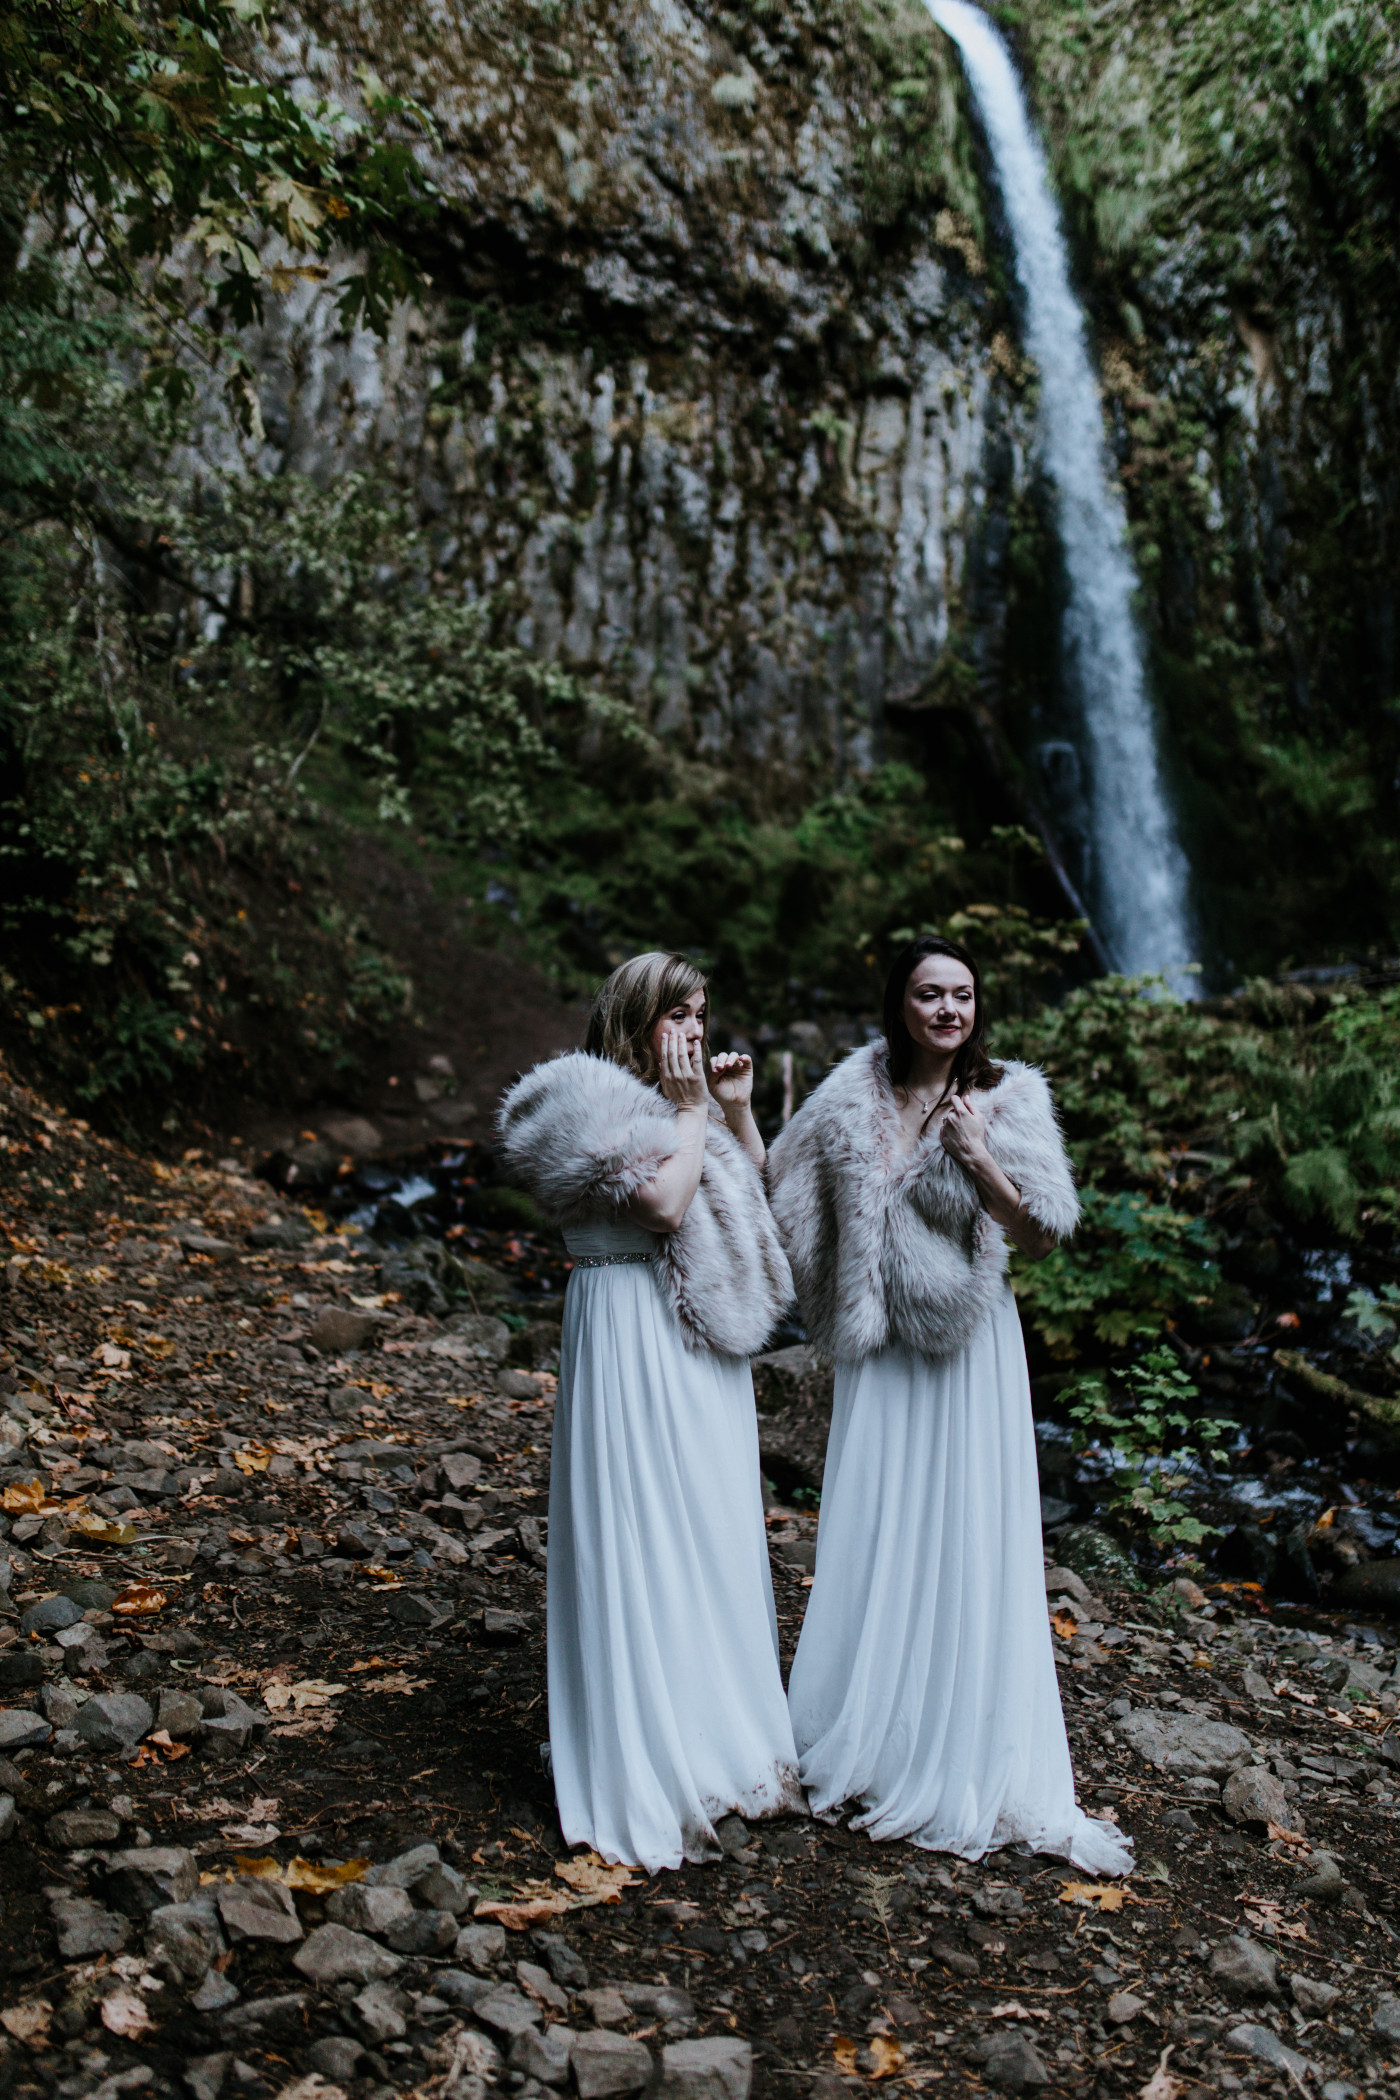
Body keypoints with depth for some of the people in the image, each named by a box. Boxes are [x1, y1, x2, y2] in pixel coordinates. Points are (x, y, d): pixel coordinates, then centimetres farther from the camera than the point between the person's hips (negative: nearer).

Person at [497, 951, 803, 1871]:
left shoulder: (683, 1099, 14)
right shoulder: (592, 1101, -12)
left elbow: (753, 1199, 17)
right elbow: (665, 1202, -24)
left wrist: (737, 1110, 6)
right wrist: (692, 1113, -13)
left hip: (698, 1345, 9)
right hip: (630, 1338, -9)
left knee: (714, 1539, 15)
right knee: (640, 1542, -3)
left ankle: (724, 1743, 29)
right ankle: (650, 1776, 8)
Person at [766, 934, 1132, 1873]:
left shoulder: (1007, 1100, -6)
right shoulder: (856, 1095, -1)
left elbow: (1042, 1235, -9)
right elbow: (783, 1188, 10)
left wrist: (978, 1157, -18)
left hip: (967, 1345, -2)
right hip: (879, 1346, 2)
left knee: (964, 1541, 3)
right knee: (870, 1536, 9)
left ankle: (963, 1758, 20)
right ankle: (864, 1734, 28)